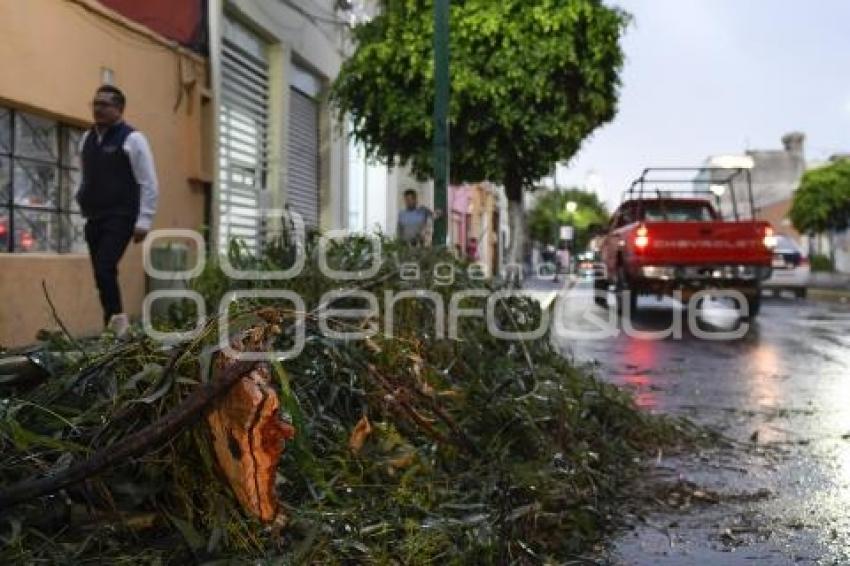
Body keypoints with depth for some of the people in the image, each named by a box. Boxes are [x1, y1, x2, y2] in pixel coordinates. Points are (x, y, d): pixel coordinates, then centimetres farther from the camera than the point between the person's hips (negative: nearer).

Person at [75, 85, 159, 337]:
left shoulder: (132, 139, -6)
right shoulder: (87, 139, 15)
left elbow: (149, 184, -8)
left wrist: (143, 222, -12)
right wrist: (82, 201, 13)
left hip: (120, 218, -7)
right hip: (94, 219, 7)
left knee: (105, 269, -19)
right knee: (101, 274, 7)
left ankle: (116, 321, -8)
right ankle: (116, 323, 16)